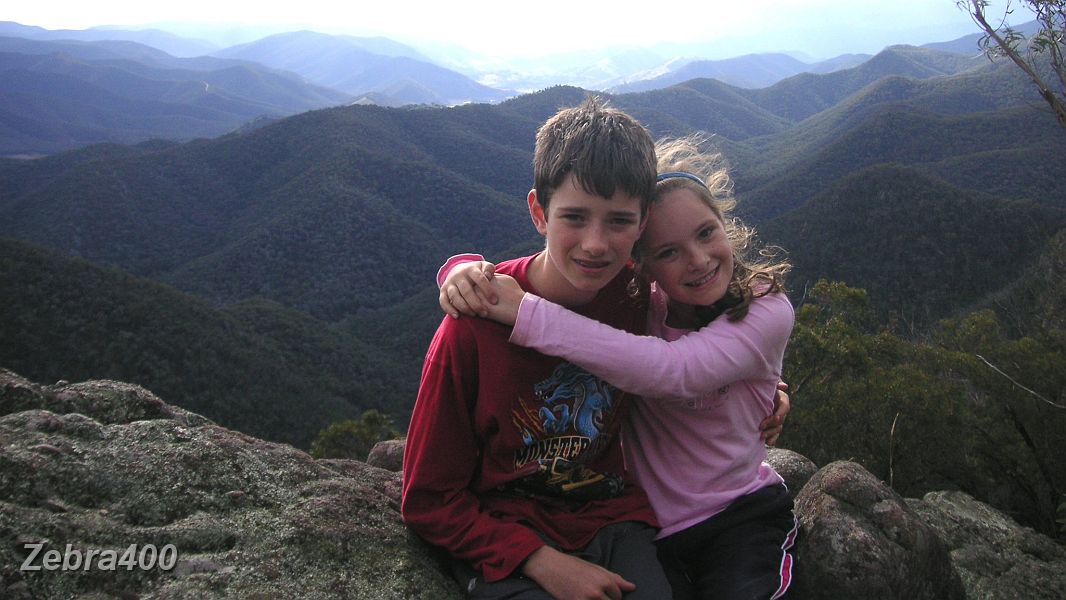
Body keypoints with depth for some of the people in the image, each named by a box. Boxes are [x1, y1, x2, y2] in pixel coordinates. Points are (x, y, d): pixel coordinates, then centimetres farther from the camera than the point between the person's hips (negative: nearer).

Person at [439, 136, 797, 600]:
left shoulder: (768, 310, -15)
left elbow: (669, 369, -32)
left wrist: (524, 312, -37)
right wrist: (465, 270, -29)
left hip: (744, 515, -1)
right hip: (647, 526, 2)